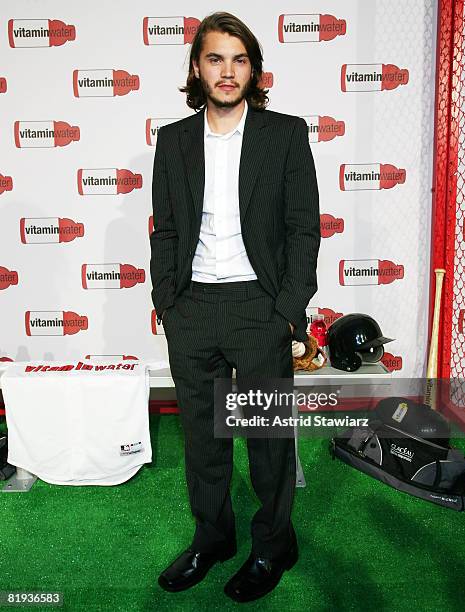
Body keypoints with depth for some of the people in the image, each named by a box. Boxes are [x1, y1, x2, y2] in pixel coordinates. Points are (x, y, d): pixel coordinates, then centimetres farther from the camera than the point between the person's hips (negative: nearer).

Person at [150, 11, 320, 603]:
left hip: (259, 305, -3)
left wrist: (288, 310, -9)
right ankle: (211, 536, 35)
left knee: (268, 435, 9)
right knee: (201, 433, 14)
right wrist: (166, 303, 2)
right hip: (191, 310, 3)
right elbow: (165, 230, 10)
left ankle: (273, 545, 31)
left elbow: (304, 228, -3)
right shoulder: (172, 139, 9)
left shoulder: (286, 133, 0)